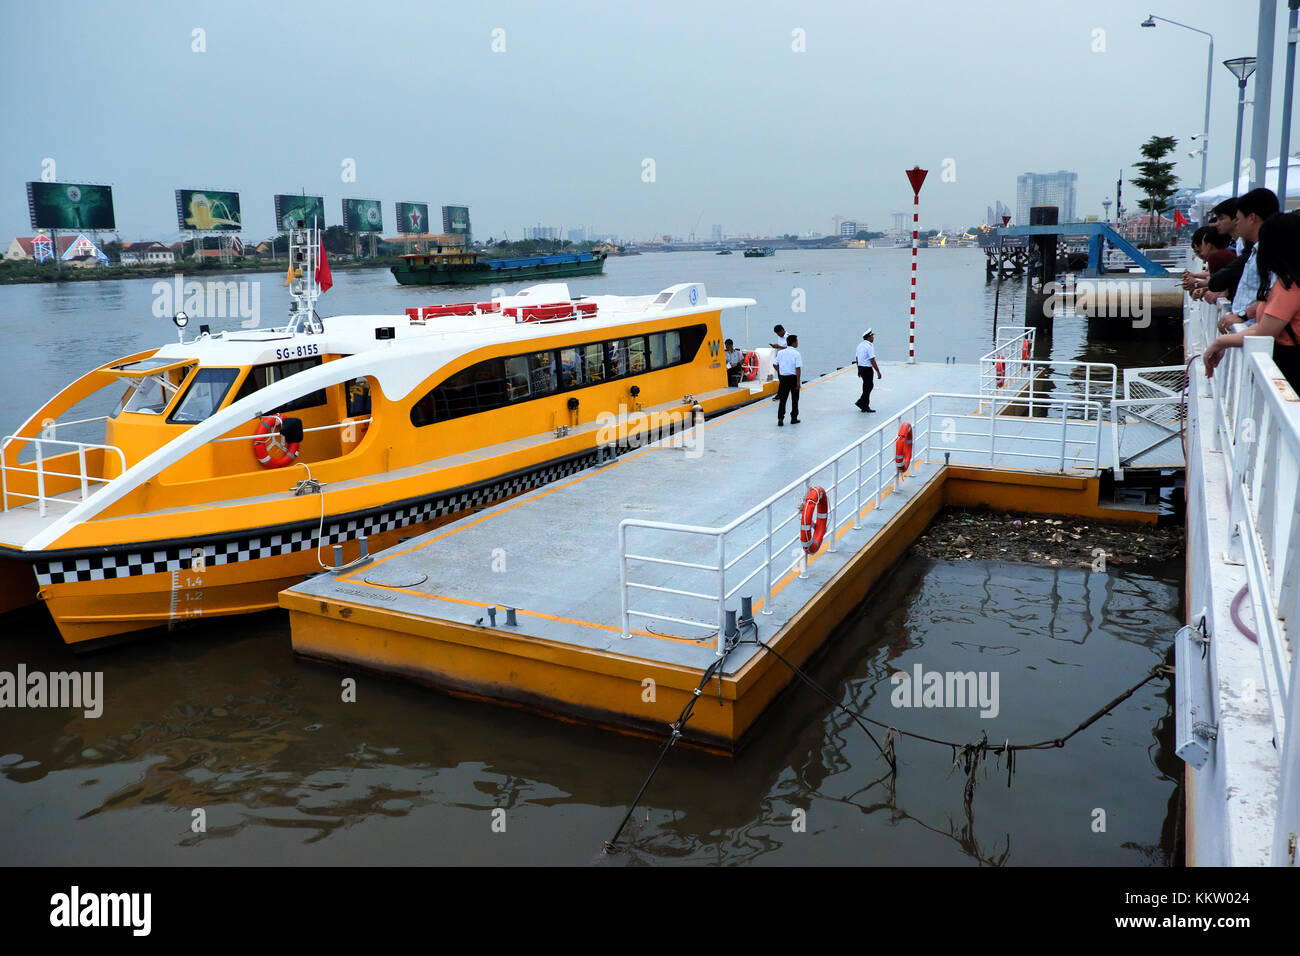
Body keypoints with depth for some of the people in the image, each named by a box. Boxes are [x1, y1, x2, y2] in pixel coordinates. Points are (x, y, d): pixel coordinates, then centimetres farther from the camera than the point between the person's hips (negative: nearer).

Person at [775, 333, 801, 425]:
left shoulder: (780, 353, 2)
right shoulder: (796, 354, -11)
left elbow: (776, 365, 6)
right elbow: (798, 368, -16)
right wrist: (798, 381, -13)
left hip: (783, 377, 3)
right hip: (793, 377, -3)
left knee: (782, 399, 6)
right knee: (795, 399, 11)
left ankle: (780, 418, -4)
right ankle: (794, 418, 19)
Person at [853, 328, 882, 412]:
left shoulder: (860, 345, 9)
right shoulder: (870, 346, -17)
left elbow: (857, 358, 16)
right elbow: (872, 360, -21)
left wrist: (859, 370, 25)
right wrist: (878, 372, -17)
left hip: (861, 367, 9)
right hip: (867, 369, -9)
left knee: (867, 386, 17)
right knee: (868, 387, 1)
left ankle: (865, 406, 20)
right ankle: (865, 407, 4)